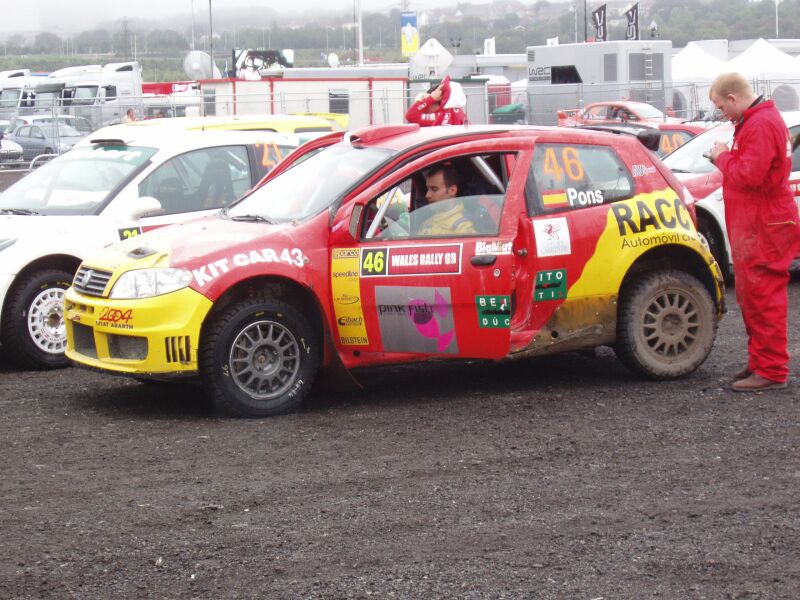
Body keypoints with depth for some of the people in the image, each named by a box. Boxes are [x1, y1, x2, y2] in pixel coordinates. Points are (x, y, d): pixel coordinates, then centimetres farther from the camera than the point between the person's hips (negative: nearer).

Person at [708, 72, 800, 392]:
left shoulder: (761, 125, -19)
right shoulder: (756, 120, 15)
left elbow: (749, 175, -25)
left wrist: (722, 157, -10)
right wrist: (725, 156, 4)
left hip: (763, 230, -11)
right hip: (753, 225, 11)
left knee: (764, 298, -7)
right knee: (752, 297, 17)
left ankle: (772, 371, -4)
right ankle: (760, 362, 26)